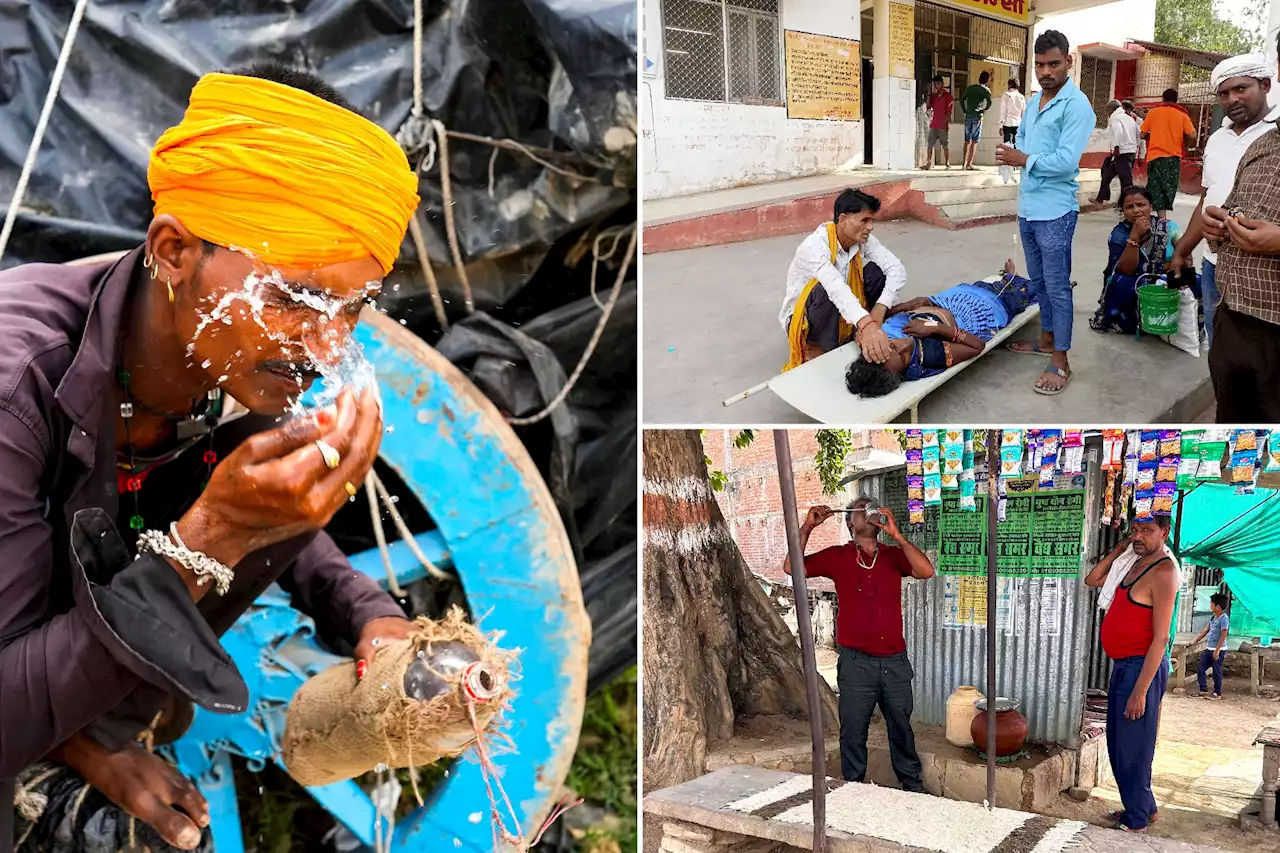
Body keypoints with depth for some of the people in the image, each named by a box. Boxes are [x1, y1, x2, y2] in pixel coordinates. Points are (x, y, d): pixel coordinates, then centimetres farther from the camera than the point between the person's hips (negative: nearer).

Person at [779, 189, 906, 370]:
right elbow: (835, 287, -47)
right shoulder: (815, 245, -31)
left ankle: (859, 333, -1)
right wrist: (867, 324, -63)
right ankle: (815, 348, -15)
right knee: (825, 290, -37)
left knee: (875, 270, -12)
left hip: (842, 313, 6)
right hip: (803, 319, -6)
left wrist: (879, 310, -31)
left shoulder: (863, 239, -10)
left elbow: (897, 269, -15)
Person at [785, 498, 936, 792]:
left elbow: (926, 571, -13)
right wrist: (807, 527, -13)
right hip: (856, 663, -1)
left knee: (901, 728, 15)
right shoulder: (838, 556, 1)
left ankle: (913, 786, 30)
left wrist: (896, 535, -18)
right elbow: (792, 567, -6)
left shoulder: (894, 555, 5)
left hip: (894, 660, 2)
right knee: (853, 731, 7)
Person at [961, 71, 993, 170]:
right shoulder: (986, 90, -2)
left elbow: (962, 99, 12)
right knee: (974, 141, -1)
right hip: (978, 116, -4)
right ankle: (969, 163, -7)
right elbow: (988, 102, -14)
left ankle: (965, 163, 7)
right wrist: (984, 111, 2)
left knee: (967, 141, 9)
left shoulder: (970, 88, 10)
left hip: (968, 116, 4)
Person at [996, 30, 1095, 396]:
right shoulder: (1033, 101, 12)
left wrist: (1024, 160, -14)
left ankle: (1061, 361, 2)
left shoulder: (1077, 105, -14)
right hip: (1027, 208, 8)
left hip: (1055, 212, -8)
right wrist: (1013, 154, 0)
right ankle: (1046, 339, 34)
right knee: (1038, 281, 19)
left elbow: (1067, 161, -22)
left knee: (1057, 287, -4)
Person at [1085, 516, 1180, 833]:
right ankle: (1144, 807, 34)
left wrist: (1140, 691, -22)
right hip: (1123, 665, 9)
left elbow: (1161, 637, -21)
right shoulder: (1138, 563, 10)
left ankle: (1136, 821, 15)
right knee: (1119, 745, 19)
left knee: (1132, 747, 1)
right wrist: (1118, 549, 9)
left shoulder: (1163, 571, -18)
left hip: (1142, 667, -9)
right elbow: (1093, 580, 22)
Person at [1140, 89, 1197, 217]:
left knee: (1157, 189, 0)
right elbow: (1192, 135, -6)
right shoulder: (1182, 115, 4)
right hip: (1174, 157, 1)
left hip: (1155, 156, -1)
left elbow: (1142, 135, 4)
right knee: (1169, 189, 10)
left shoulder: (1153, 112, 4)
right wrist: (1185, 144, 14)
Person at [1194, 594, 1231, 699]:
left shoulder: (1224, 618, -17)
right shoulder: (1213, 616, 10)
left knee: (1217, 672, 2)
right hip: (1209, 649, 9)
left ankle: (1217, 693, 14)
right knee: (1200, 669, 7)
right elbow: (1206, 630, 19)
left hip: (1218, 650, -9)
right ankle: (1204, 691, 14)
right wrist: (1195, 641, 20)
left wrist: (1217, 650, -21)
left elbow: (1223, 635, -20)